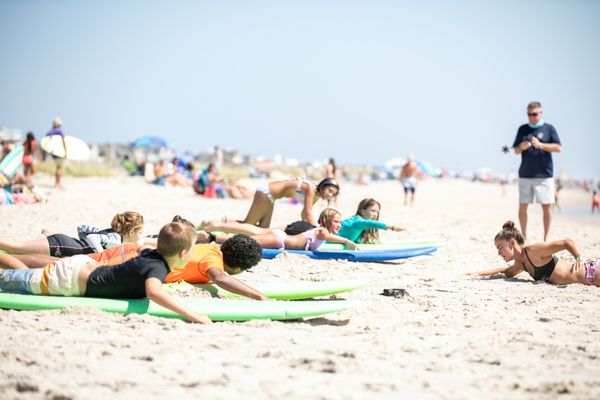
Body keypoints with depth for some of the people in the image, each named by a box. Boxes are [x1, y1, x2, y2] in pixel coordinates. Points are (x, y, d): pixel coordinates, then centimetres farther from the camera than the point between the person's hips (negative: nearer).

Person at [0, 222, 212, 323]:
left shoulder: (152, 252, -1)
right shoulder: (158, 268, -28)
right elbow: (153, 292, -52)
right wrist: (191, 315, -54)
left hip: (85, 264, 8)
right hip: (71, 280, -8)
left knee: (28, 275, 30)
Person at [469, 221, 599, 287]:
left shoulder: (533, 251, -20)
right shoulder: (520, 264, 9)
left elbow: (567, 242, -21)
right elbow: (507, 271, 31)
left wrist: (578, 259, -33)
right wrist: (481, 273, 21)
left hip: (590, 270, -8)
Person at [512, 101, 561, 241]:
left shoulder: (549, 128, 4)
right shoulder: (523, 129, 11)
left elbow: (558, 147, -3)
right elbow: (516, 151, 13)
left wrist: (540, 145, -16)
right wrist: (522, 147, -10)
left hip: (544, 174, -2)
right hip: (525, 175, 2)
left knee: (547, 206, -3)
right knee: (522, 207, 3)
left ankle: (546, 237, 4)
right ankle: (524, 236, 14)